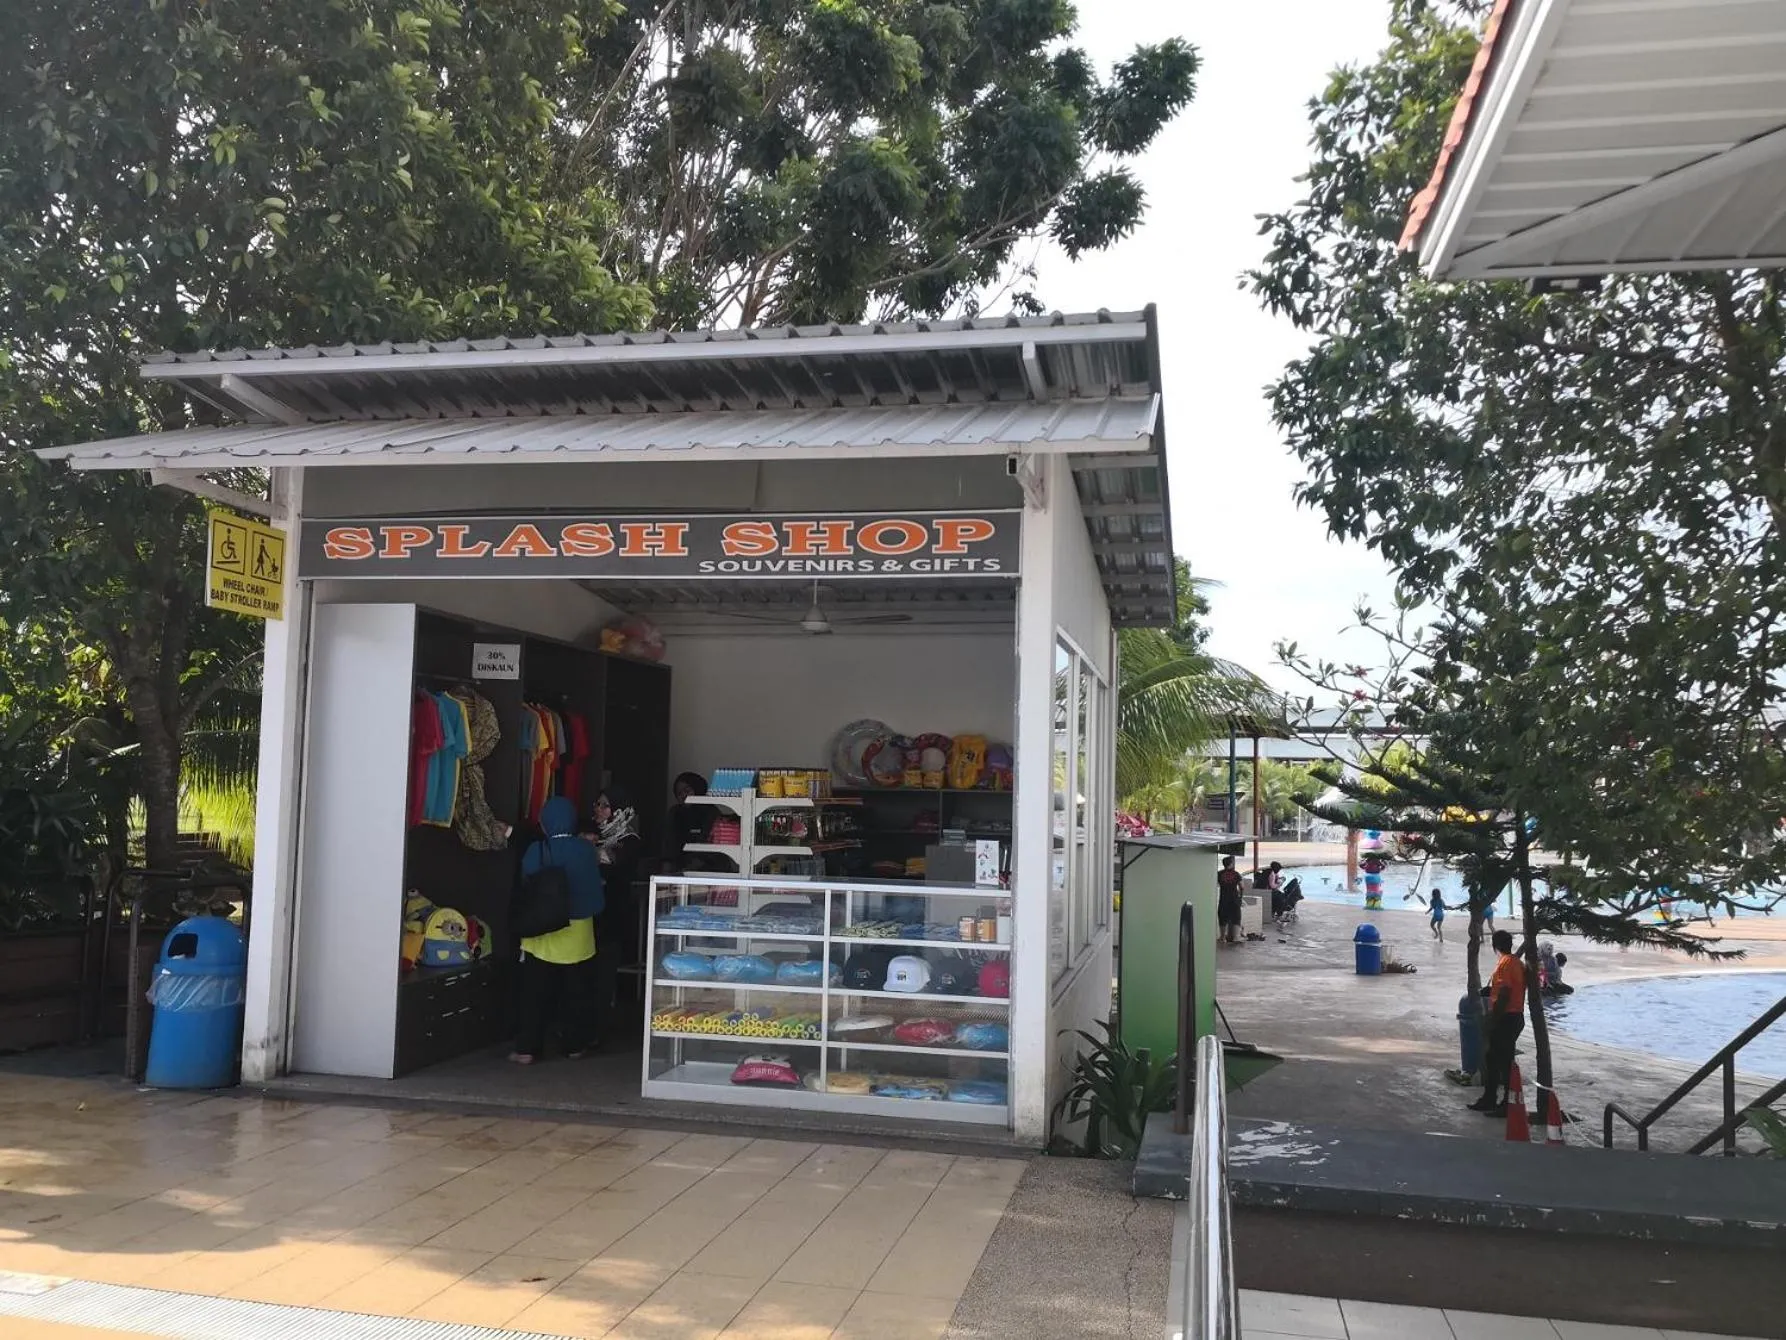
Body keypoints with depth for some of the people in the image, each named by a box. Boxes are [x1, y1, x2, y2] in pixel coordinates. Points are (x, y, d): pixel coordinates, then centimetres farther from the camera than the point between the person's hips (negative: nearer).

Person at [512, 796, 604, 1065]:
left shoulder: (535, 851, -10)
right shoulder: (586, 851, -7)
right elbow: (596, 895, 2)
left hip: (542, 934, -1)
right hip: (578, 934, 1)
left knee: (535, 994, 6)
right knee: (577, 992, 13)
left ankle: (527, 1048, 6)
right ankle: (574, 1044, 21)